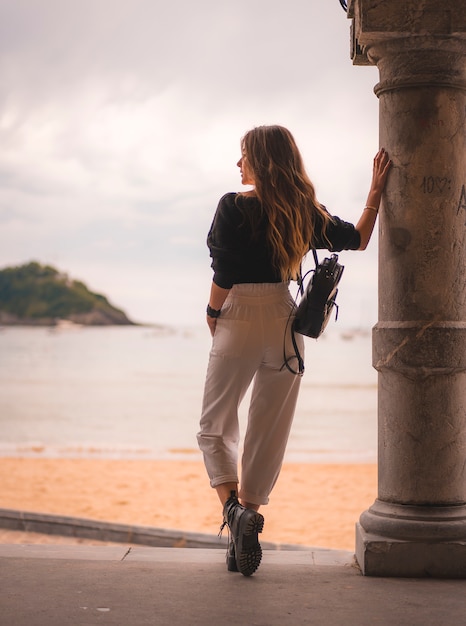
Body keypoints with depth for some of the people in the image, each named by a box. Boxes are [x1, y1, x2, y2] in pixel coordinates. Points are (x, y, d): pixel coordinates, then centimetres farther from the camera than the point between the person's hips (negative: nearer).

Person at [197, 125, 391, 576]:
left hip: (239, 321, -4)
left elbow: (223, 276, -10)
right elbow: (358, 239, 18)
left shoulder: (234, 207, -9)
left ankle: (233, 507, -14)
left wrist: (213, 315, 5)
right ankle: (246, 528, 13)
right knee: (268, 433, 10)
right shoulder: (305, 213, 5)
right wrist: (376, 191, 22)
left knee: (215, 427, 9)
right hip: (284, 321, 4)